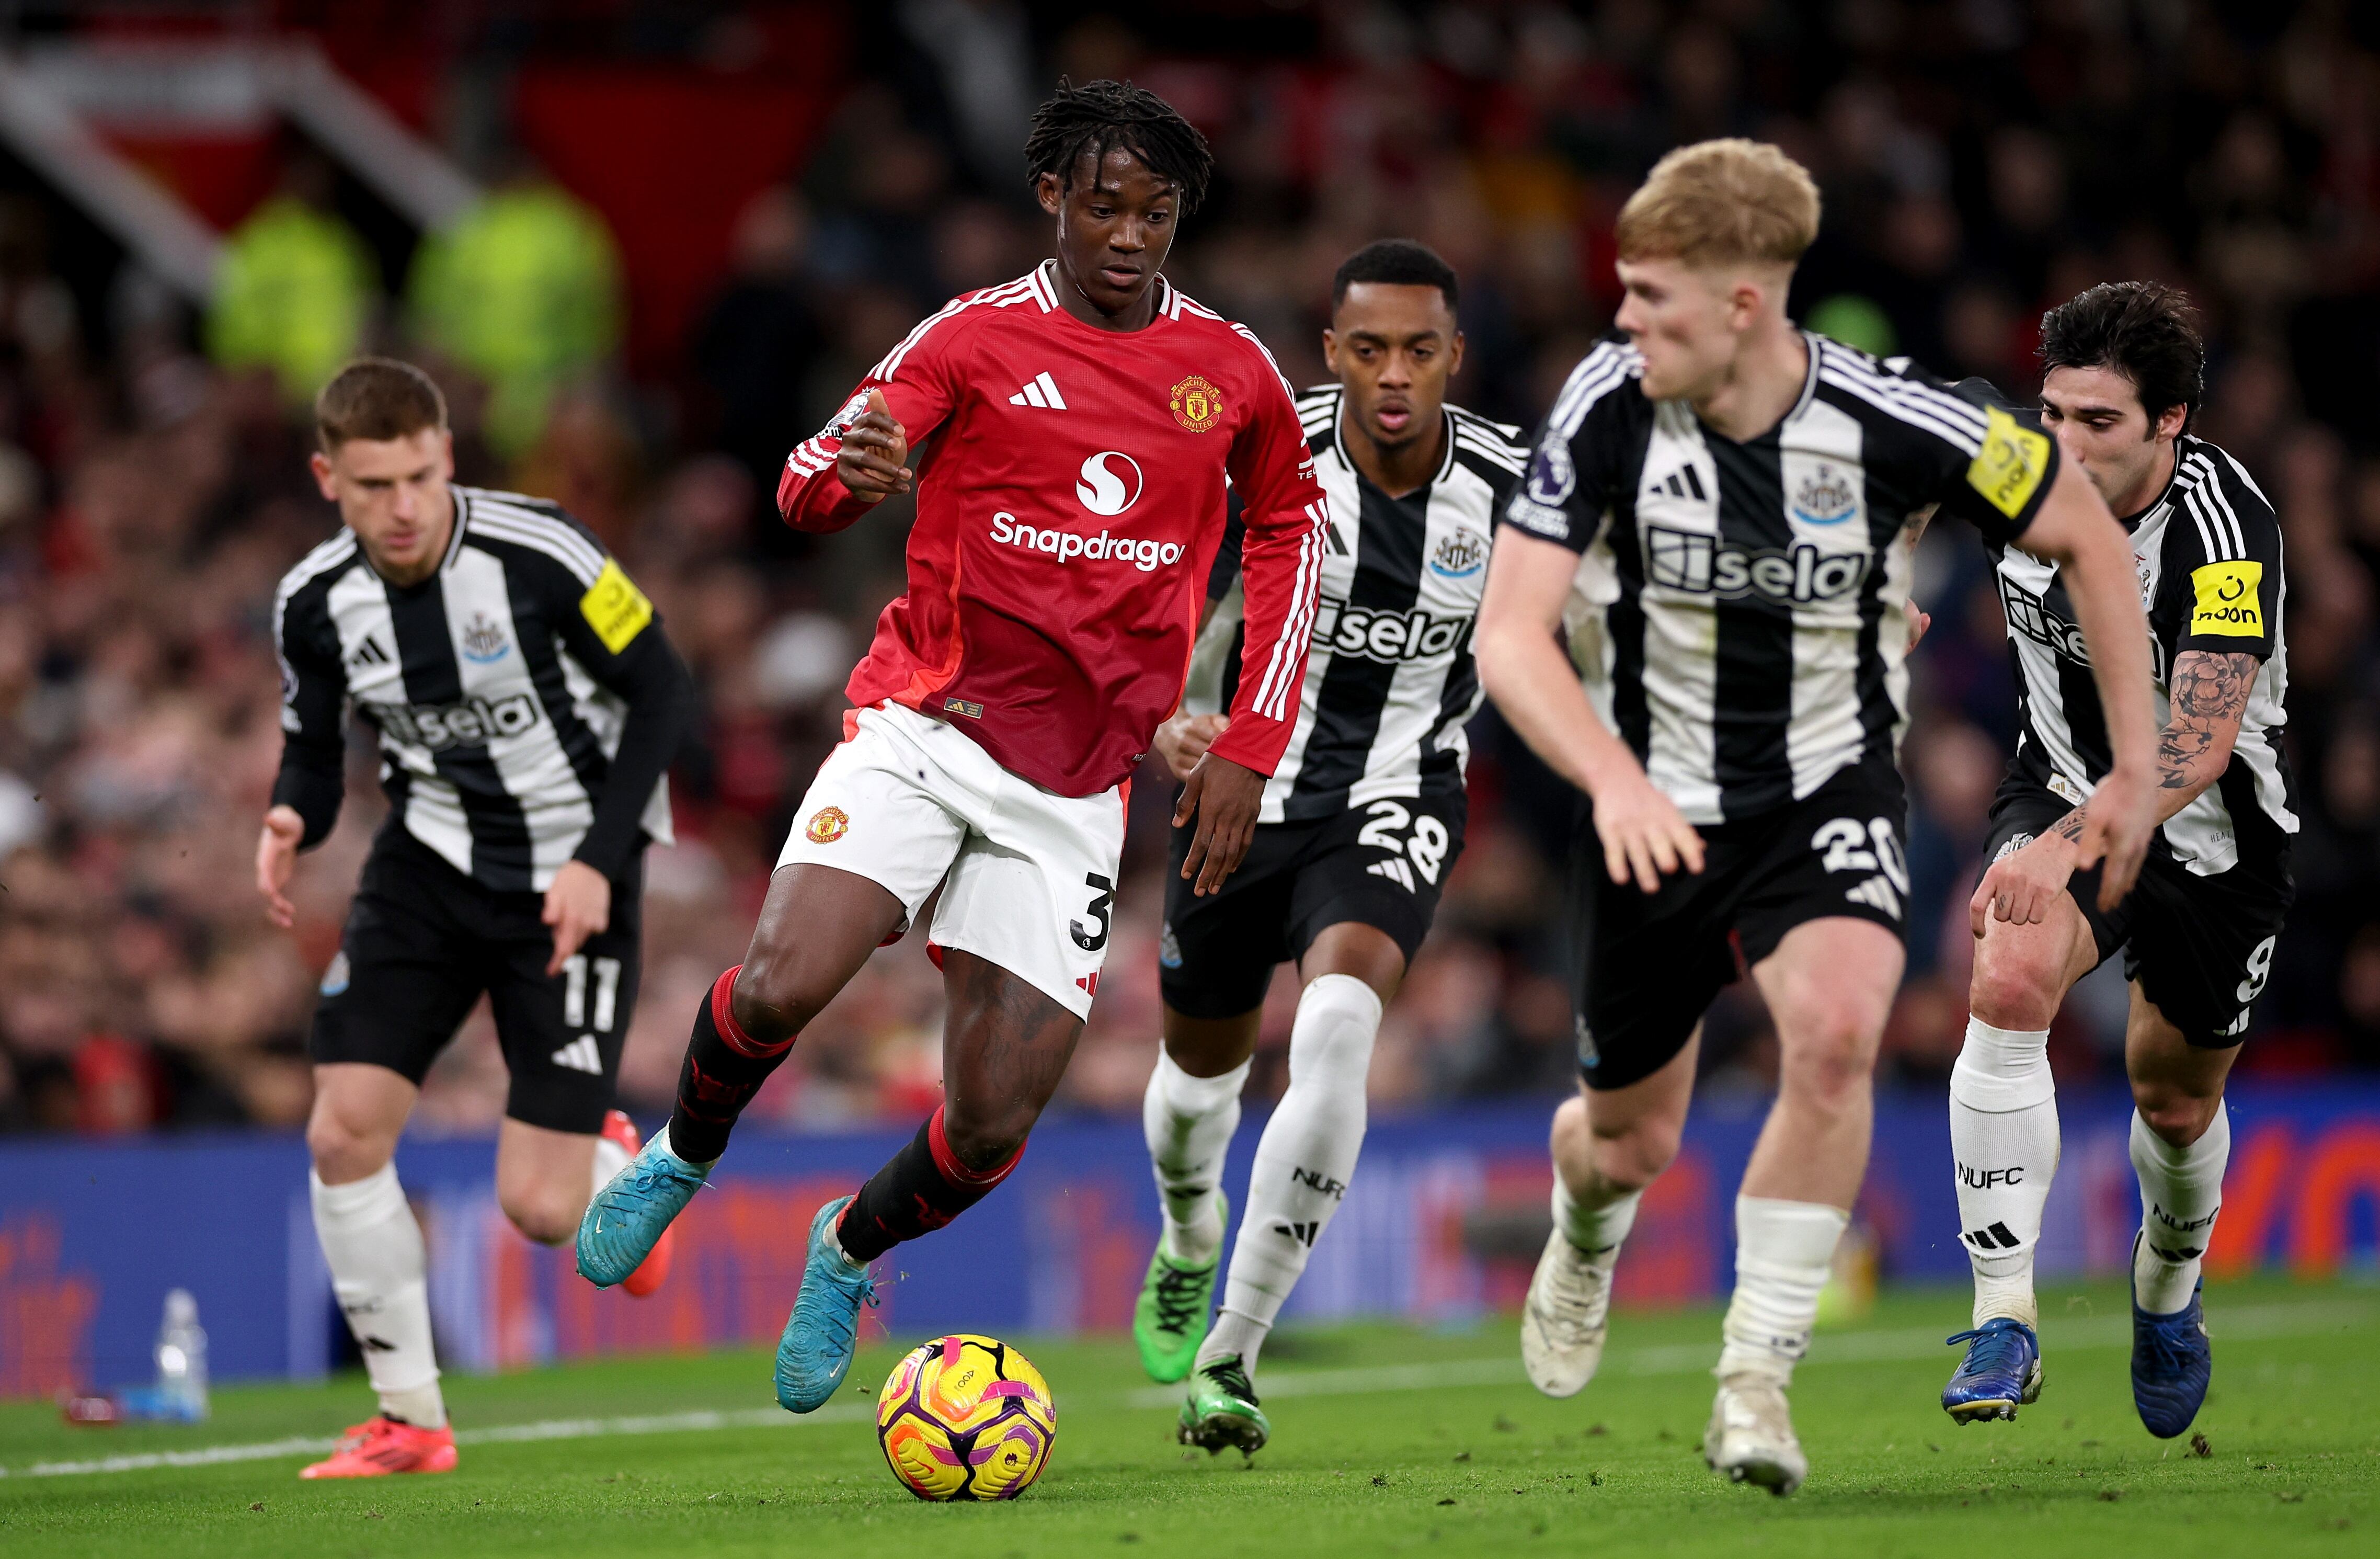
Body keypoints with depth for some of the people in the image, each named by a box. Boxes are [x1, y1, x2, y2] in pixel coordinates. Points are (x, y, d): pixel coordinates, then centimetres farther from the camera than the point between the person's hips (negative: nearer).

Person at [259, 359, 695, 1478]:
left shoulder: (539, 557, -21)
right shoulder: (314, 603, -7)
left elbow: (661, 693, -11)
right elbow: (313, 748, 7)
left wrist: (600, 860, -18)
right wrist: (291, 821, -17)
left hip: (570, 875, -4)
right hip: (430, 865, 4)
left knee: (538, 1209, -10)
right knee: (343, 1132, -12)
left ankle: (619, 1169, 29)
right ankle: (409, 1418, 3)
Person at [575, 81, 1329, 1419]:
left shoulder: (1233, 375, 6)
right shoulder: (977, 340, 0)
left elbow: (1293, 531, 20)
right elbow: (811, 486, -7)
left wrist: (1249, 749, 11)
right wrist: (849, 473, -34)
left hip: (1075, 789, 2)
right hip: (925, 725, -2)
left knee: (994, 1130, -6)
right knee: (782, 985, -25)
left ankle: (849, 1252, 27)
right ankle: (684, 1157, 8)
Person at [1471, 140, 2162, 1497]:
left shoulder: (1891, 421, -20)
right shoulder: (1607, 407, -17)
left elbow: (2087, 537, -3)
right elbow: (1510, 634, -18)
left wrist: (2135, 771, -2)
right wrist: (1615, 782, -36)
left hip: (1828, 798, -2)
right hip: (1656, 813, 2)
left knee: (1837, 1030, -31)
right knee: (1634, 1143, 13)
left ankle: (1757, 1381, -19)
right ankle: (1585, 1238, 53)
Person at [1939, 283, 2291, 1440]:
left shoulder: (2225, 526, -32)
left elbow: (2198, 744, -41)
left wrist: (2066, 847, -52)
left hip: (2214, 836, -2)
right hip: (2066, 789, 2)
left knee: (2176, 1103, 14)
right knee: (2008, 984, -28)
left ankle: (2168, 1286, 50)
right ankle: (2004, 1321, -27)